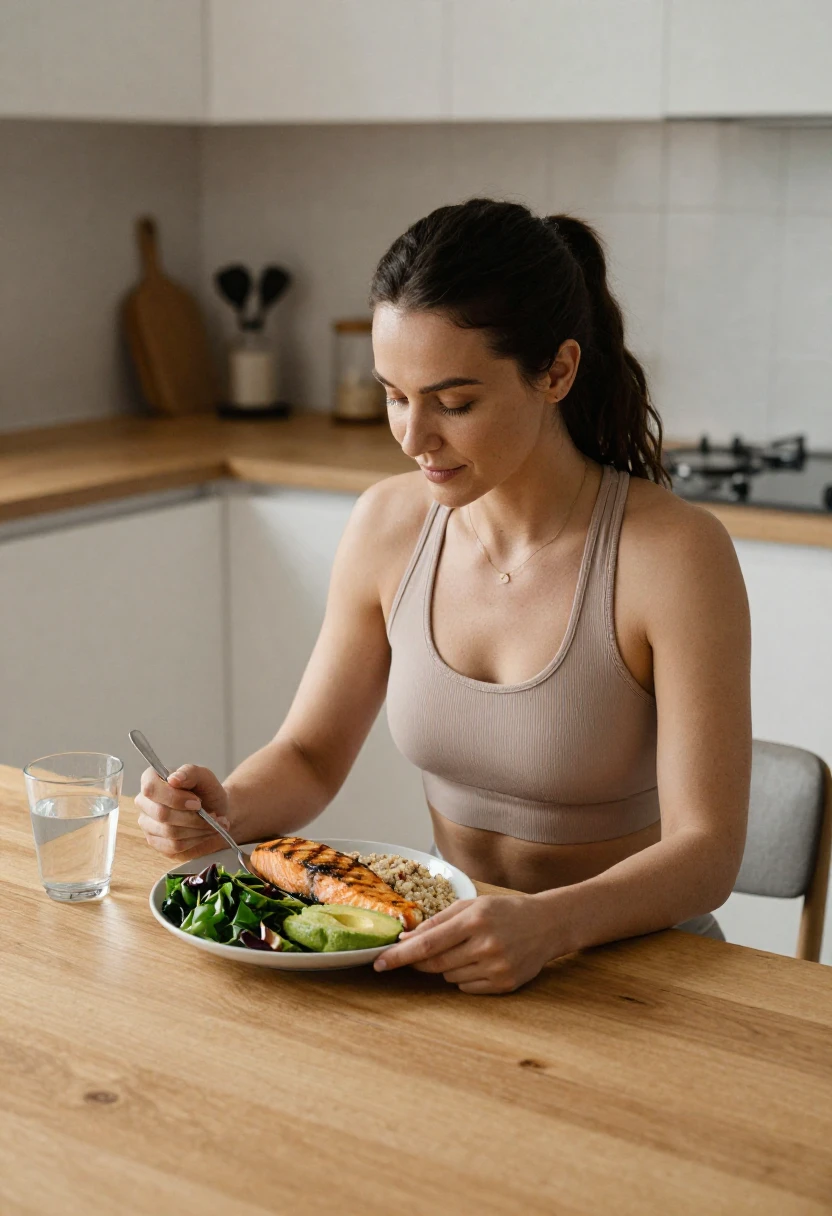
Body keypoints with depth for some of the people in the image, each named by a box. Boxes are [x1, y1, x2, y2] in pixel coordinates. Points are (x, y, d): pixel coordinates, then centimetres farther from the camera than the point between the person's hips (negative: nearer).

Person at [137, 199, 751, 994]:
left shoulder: (674, 554, -19)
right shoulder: (388, 526, -4)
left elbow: (704, 852, -20)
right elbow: (309, 756, 6)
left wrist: (550, 926, -38)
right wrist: (225, 809, -16)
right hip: (452, 957, 4)